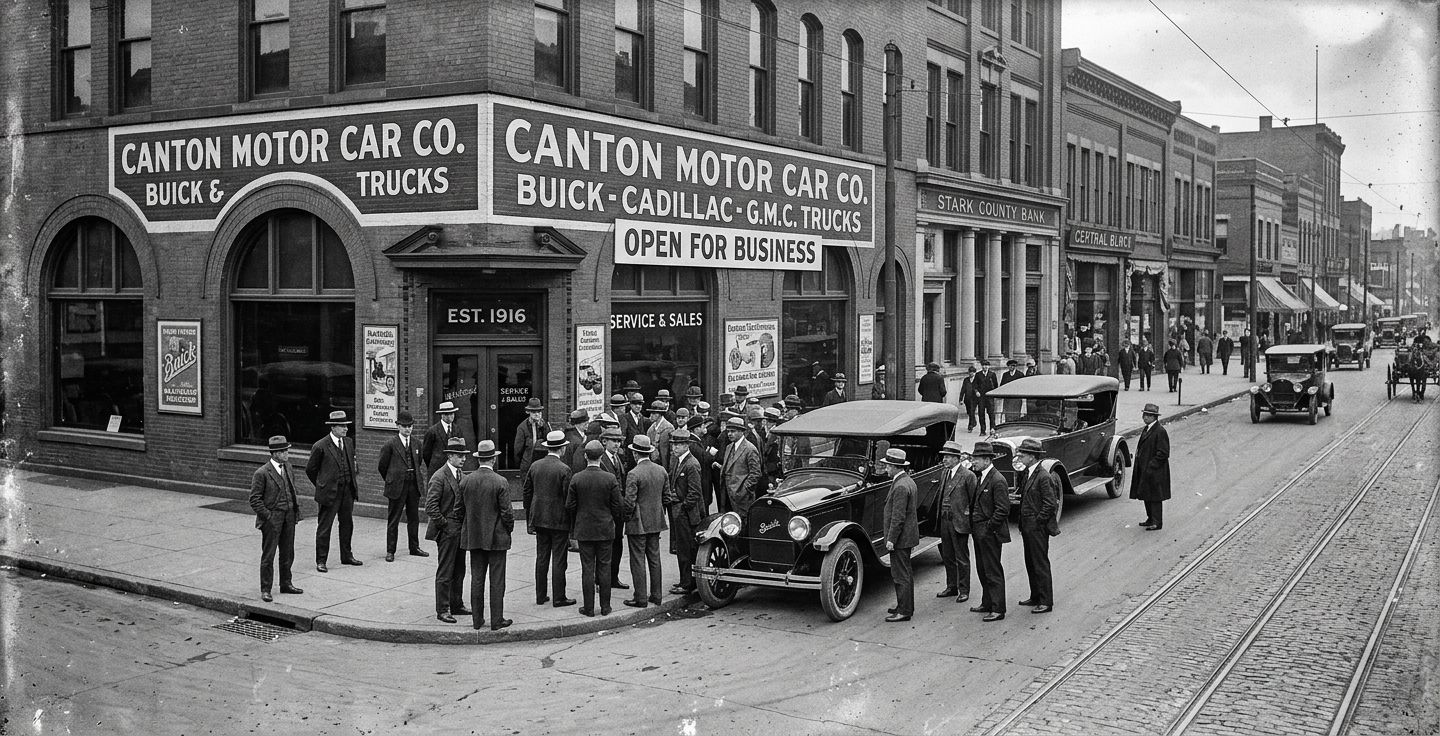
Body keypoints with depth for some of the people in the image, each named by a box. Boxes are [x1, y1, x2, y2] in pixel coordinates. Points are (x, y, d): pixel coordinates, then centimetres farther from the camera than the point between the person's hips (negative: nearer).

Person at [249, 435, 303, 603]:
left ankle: (286, 584, 29)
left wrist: (296, 507, 10)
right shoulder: (261, 473, -13)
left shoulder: (287, 467, 9)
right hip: (272, 519, -7)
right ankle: (265, 590, 9)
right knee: (268, 556, 1)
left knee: (288, 554, 15)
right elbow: (254, 500, -12)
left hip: (289, 517, 7)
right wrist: (268, 516, -16)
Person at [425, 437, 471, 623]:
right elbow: (430, 507, -19)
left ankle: (457, 605, 26)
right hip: (447, 531, -8)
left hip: (459, 530, 8)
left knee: (459, 571, 15)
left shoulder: (460, 475, 12)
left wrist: (464, 523, 12)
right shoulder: (439, 477, -15)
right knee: (445, 573, -1)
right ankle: (442, 610, 6)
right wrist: (443, 524, -16)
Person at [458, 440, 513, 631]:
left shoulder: (465, 481, -2)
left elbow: (458, 509, 4)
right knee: (496, 581, 3)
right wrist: (509, 528, 5)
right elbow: (506, 512, -13)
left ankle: (477, 619, 16)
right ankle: (497, 620, 7)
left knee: (477, 579, 11)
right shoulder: (501, 482, -15)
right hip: (496, 537, -4)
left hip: (473, 536, 4)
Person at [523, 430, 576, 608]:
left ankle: (541, 596, 17)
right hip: (559, 520, -5)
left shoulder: (534, 466, 4)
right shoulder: (564, 469, -13)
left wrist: (529, 521, 16)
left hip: (539, 519, 5)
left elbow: (526, 493, 9)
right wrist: (572, 525, -5)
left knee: (541, 558, 12)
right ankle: (558, 598, 5)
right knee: (558, 560, 1)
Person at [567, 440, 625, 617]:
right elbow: (618, 506, -6)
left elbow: (569, 506, -3)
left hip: (584, 530, 0)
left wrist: (574, 526, 14)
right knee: (604, 568, 8)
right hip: (605, 529, 0)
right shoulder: (610, 478, -9)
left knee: (587, 569, 5)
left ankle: (589, 607, 9)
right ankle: (605, 607, 13)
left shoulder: (576, 478, -8)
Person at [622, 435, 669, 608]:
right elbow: (667, 495, 9)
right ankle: (656, 596, 19)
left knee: (638, 561, 1)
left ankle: (640, 598, 4)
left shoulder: (634, 474, -18)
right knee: (654, 559, 14)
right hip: (656, 522, 6)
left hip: (638, 524, -6)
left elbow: (629, 502, -19)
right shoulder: (661, 470, 2)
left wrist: (627, 517, -2)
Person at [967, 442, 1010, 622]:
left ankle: (998, 609, 4)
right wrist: (974, 528, 11)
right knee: (982, 570, 17)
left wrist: (987, 529, -17)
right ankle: (987, 603, 28)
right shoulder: (979, 477, 11)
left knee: (993, 572, -2)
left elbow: (1003, 510, -20)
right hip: (978, 532, 9)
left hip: (989, 534, -9)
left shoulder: (997, 480, -17)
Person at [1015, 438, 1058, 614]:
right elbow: (1021, 490, 16)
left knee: (1041, 564, -2)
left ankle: (1046, 602, 6)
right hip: (1027, 527, 9)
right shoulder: (1027, 473, 10)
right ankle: (1035, 597, 27)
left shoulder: (1044, 477, -18)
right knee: (1030, 563, 16)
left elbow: (1050, 504, -19)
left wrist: (1037, 521, -16)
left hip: (1037, 528, -9)